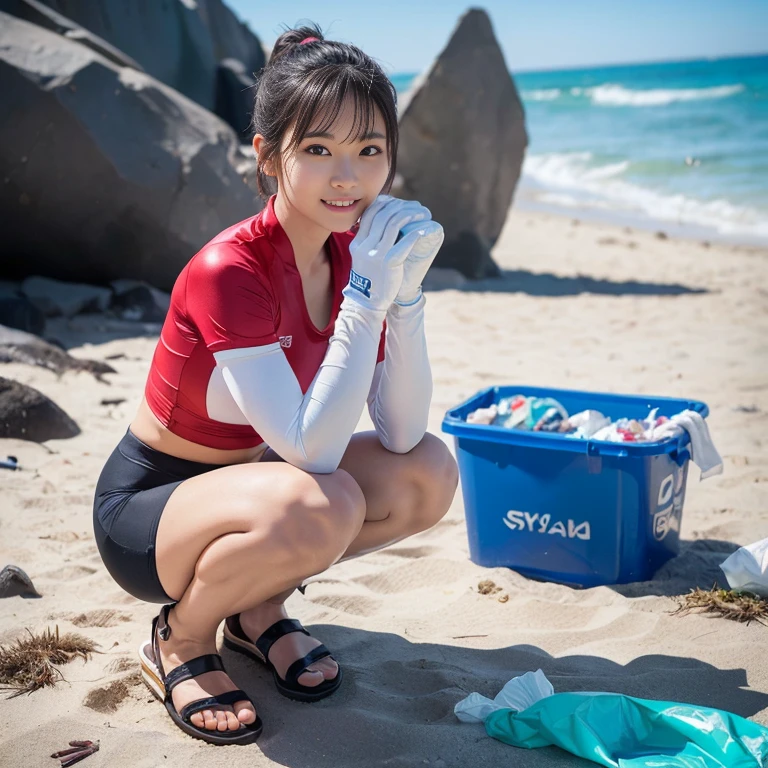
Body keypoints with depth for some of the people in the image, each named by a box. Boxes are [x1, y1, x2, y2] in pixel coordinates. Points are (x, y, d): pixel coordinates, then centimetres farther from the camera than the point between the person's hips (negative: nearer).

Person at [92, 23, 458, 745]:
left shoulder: (358, 256, -5)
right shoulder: (229, 272, -28)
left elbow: (400, 435, -11)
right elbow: (312, 453, -32)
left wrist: (405, 289, -21)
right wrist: (369, 294, -33)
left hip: (245, 481, 7)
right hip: (145, 504, -7)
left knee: (429, 473, -10)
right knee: (319, 507, -36)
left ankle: (258, 605, 8)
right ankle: (180, 639, -5)